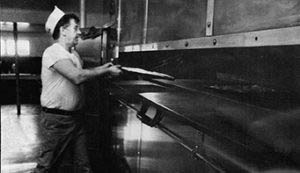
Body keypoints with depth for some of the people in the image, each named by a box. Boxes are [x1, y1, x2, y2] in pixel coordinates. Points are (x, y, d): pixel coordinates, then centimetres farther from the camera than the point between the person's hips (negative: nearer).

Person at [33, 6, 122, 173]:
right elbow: (77, 77, -30)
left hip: (76, 116, 8)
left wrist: (102, 68, 5)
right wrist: (107, 71, -20)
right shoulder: (53, 52, -18)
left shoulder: (74, 53, 11)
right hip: (57, 119, -8)